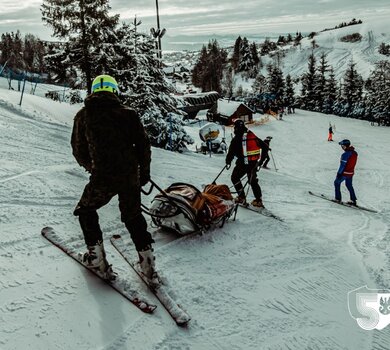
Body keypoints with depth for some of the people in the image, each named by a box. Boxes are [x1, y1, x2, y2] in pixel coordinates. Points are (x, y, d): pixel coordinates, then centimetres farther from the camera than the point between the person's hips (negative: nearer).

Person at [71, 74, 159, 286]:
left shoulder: (83, 116, 3)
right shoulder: (128, 115, 4)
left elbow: (79, 151, 9)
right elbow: (143, 144, 2)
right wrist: (144, 171, 15)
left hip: (102, 178, -2)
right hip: (130, 176, 3)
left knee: (86, 211, 23)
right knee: (133, 217, 20)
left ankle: (96, 257, 24)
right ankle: (148, 263, 19)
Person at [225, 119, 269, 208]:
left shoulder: (236, 139, -10)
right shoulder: (253, 136, 8)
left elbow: (231, 152, -10)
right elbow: (265, 147, 12)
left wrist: (228, 162, 8)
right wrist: (261, 160, 18)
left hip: (243, 163, -5)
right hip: (254, 163, 6)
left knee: (235, 177, 15)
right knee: (253, 181, 18)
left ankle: (241, 197, 9)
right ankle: (259, 200, 13)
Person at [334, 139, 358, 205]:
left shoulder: (345, 154, -24)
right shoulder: (354, 153, 2)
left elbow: (342, 165, -22)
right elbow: (352, 163, 12)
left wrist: (339, 173, -15)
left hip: (344, 173, -8)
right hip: (351, 173, 8)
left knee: (337, 183, 11)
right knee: (349, 185, 20)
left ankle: (338, 199, 11)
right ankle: (353, 200, 22)